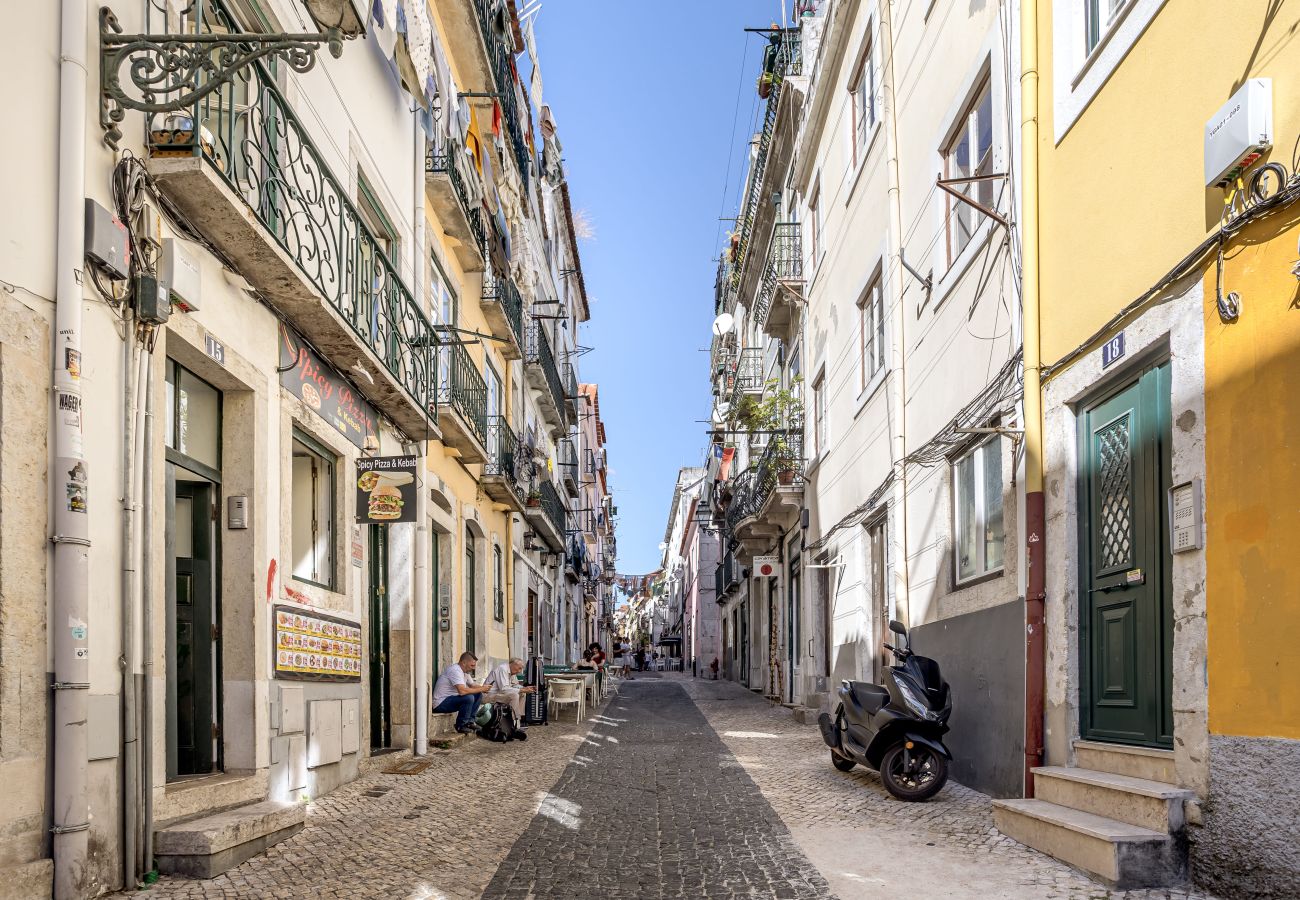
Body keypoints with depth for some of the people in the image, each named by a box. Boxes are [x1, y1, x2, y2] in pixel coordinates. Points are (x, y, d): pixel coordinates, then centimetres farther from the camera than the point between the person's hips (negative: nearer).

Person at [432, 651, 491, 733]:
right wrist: (481, 689, -22)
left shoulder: (465, 671, 9)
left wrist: (482, 688, -2)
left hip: (451, 698, 10)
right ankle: (461, 726, -13)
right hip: (440, 704, -10)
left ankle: (469, 721, 7)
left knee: (478, 695, 5)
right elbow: (462, 691, -34)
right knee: (468, 698, -30)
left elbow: (472, 685, 21)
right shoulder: (455, 670, -23)